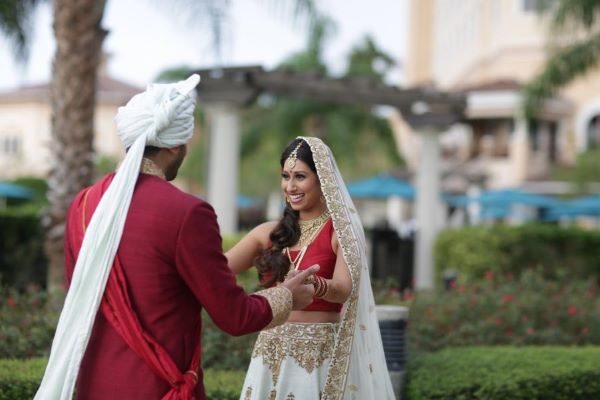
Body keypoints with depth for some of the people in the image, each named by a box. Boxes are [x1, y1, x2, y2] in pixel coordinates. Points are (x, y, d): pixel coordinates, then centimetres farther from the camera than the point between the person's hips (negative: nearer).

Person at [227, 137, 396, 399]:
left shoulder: (341, 232, -5)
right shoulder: (269, 233, 8)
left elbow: (344, 289, -20)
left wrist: (312, 284, -40)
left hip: (320, 355, -4)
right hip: (272, 354, 4)